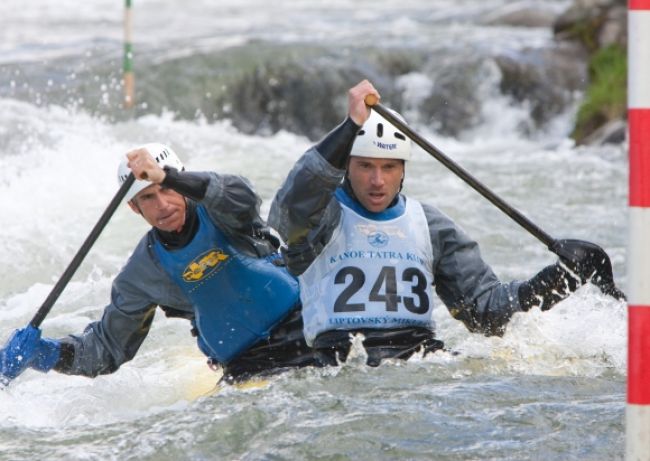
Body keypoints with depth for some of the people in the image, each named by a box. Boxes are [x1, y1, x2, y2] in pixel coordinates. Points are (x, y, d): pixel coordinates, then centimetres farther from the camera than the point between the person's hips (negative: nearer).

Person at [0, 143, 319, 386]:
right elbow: (108, 346, 11)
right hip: (247, 367, 2)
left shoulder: (213, 212, -3)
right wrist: (46, 354, -7)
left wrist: (168, 178, -41)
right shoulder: (144, 272, 4)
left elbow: (241, 198, -29)